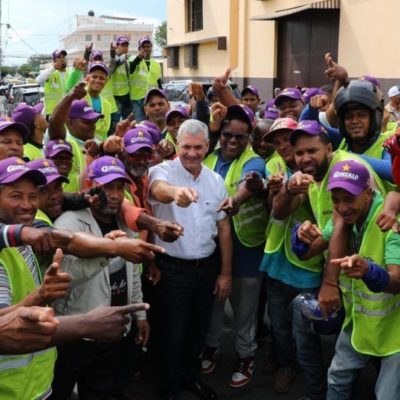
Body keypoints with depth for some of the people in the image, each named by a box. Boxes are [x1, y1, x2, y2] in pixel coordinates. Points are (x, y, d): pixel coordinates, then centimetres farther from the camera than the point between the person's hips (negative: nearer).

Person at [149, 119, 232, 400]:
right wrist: (176, 191, -63)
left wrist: (226, 272, 6)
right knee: (173, 333, 8)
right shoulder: (163, 171, -13)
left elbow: (223, 227, 7)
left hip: (207, 266, 5)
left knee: (199, 329, 20)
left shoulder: (215, 180, 2)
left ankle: (190, 376, 43)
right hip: (173, 268, -4)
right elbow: (159, 190, -39)